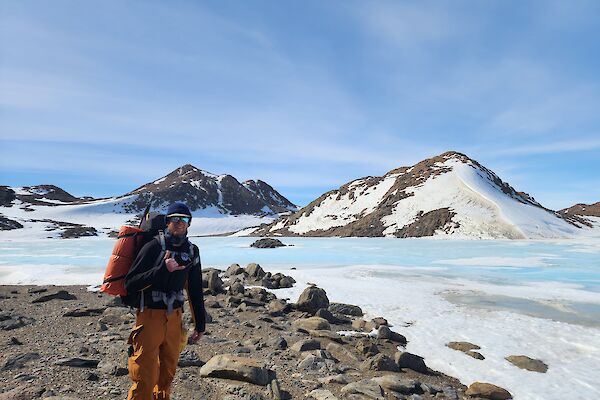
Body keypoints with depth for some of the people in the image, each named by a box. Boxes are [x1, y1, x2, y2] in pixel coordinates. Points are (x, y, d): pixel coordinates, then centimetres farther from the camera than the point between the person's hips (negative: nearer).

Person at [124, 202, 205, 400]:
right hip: (150, 317, -5)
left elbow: (195, 290, 9)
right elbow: (130, 284, -15)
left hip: (175, 317, 5)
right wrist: (162, 269, -27)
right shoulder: (154, 246, -12)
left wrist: (200, 323, 10)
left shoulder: (192, 251, 3)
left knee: (167, 374, 18)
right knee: (145, 379, -1)